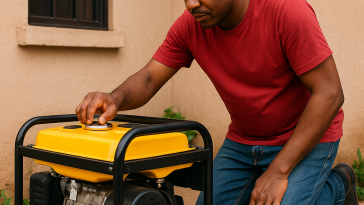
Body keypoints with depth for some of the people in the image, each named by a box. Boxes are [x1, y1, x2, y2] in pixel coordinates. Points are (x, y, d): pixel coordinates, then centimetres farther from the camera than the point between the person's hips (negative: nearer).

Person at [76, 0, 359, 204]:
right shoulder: (190, 25, -11)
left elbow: (329, 93, -25)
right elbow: (148, 79, -9)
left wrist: (278, 172, -27)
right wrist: (115, 99, -35)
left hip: (307, 137, -5)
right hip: (242, 140, 5)